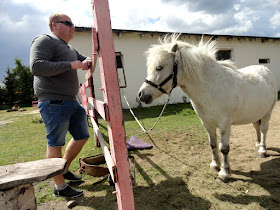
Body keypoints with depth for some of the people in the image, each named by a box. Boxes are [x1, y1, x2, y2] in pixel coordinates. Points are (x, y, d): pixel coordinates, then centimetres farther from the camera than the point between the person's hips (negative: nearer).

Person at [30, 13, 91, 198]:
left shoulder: (70, 49, 21)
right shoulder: (45, 40, -6)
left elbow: (87, 61, 32)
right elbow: (36, 66, -21)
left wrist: (86, 62, 6)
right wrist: (70, 65, -19)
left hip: (71, 102, 10)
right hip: (53, 102, -9)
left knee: (82, 137, 14)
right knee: (56, 143, -1)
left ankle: (64, 170, 33)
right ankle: (60, 187, 13)